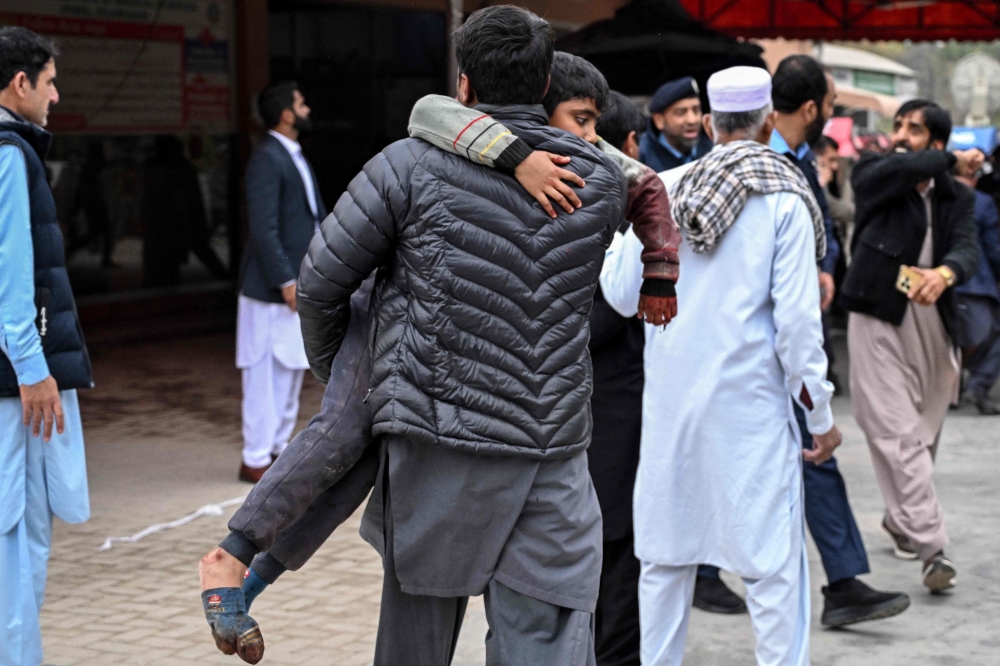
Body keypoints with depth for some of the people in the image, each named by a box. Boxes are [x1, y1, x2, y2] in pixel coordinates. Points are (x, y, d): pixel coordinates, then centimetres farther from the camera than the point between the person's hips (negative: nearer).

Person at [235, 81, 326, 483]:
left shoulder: (294, 156, 15)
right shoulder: (267, 159, -16)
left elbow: (314, 213, 19)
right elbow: (263, 228, -20)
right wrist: (285, 281, -21)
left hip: (299, 282, 10)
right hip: (273, 287, -10)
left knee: (290, 371, 15)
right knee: (266, 376, -4)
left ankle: (278, 447, 25)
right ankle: (255, 460, 2)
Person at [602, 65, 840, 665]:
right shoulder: (784, 200, -6)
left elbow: (624, 295, 4)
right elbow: (796, 317, -10)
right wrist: (821, 414, -2)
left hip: (671, 396, 4)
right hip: (750, 399, -4)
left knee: (667, 554, 13)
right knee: (773, 563, 2)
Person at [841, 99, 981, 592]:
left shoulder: (955, 197, 10)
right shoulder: (872, 175, 3)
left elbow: (968, 248, -9)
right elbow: (903, 169, -21)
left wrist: (945, 272, -31)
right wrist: (954, 161, -3)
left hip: (932, 322, 4)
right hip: (879, 317, -4)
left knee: (923, 434, 13)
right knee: (899, 433, -12)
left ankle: (901, 520, 37)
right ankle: (932, 548, -15)